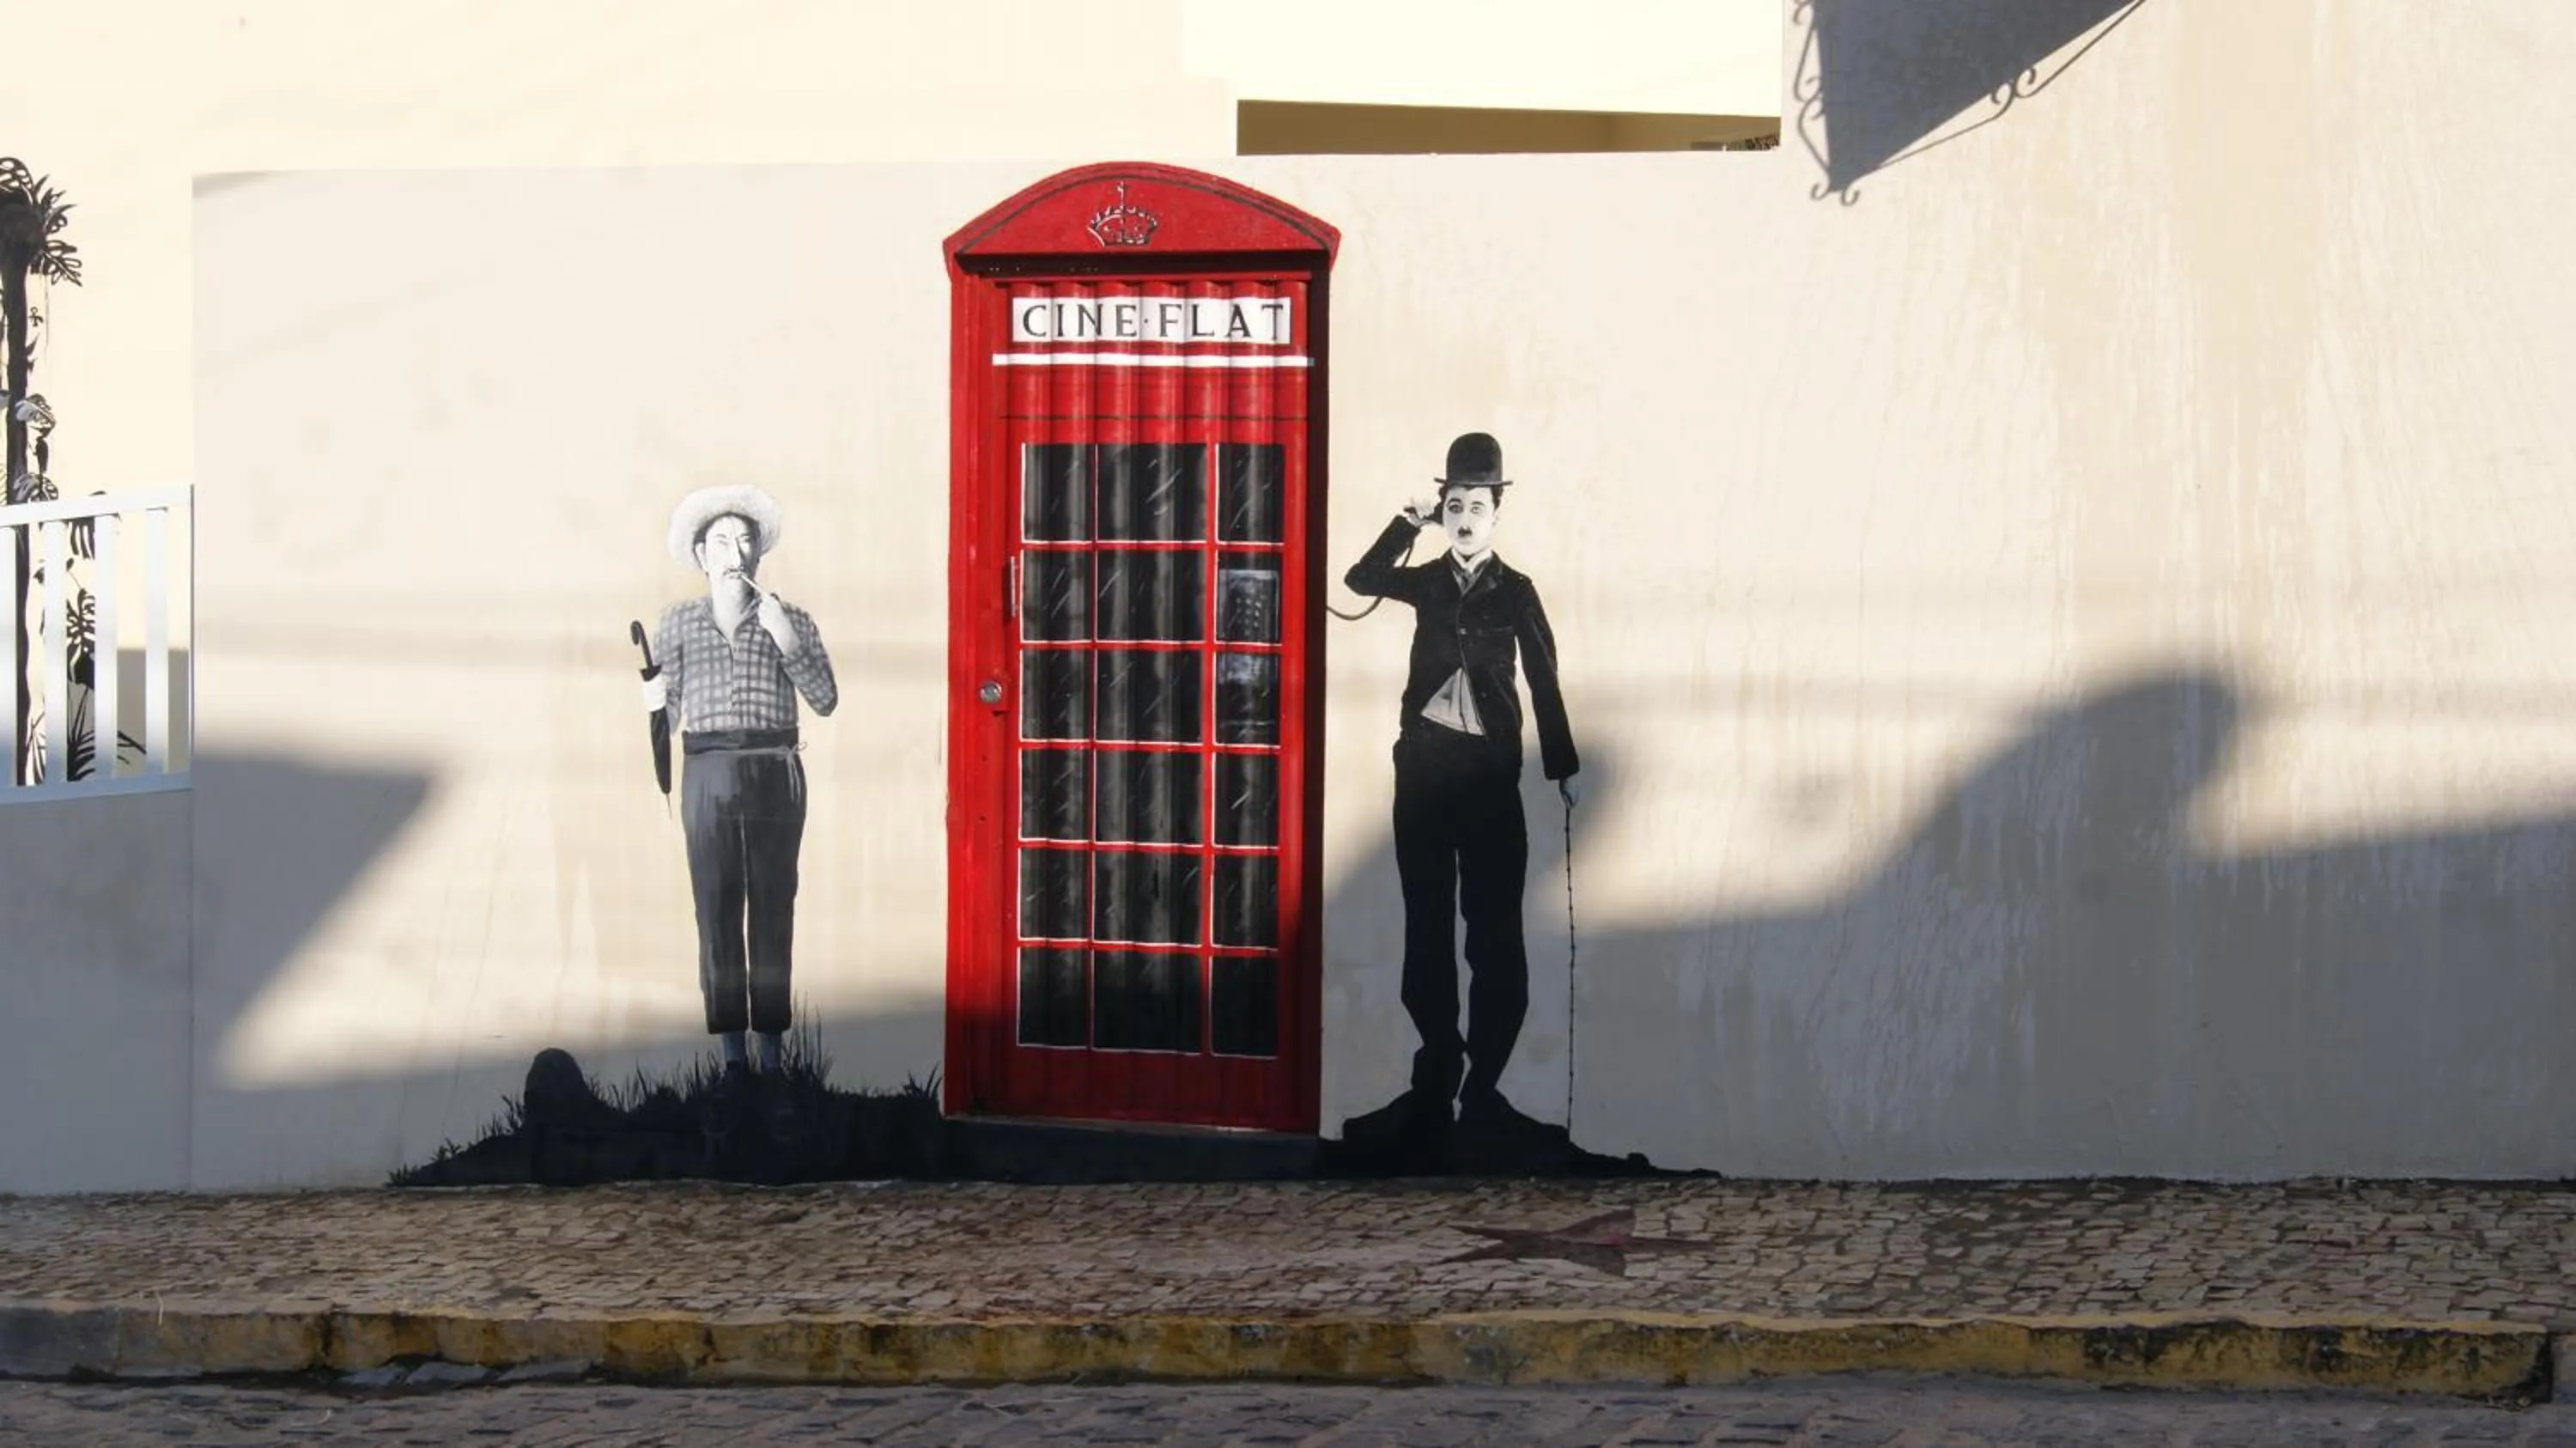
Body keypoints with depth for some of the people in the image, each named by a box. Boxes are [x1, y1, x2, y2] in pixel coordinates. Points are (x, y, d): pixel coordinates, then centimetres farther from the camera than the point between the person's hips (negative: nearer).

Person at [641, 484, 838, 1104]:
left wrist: (787, 641, -9)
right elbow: (667, 711, 11)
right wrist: (656, 700, -11)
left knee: (773, 908, -1)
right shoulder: (678, 622, 11)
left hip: (774, 772, 0)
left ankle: (772, 1045, 2)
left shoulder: (789, 618, 8)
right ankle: (732, 1049, 1)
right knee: (717, 910, -2)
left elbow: (825, 698, 2)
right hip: (708, 770, 0)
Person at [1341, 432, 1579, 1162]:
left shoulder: (1515, 592, 3)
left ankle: (1482, 1087, 0)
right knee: (1428, 926, 4)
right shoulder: (1428, 582, 9)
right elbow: (1363, 578, -7)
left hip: (1489, 772, -3)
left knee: (1494, 929, -4)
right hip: (1424, 766, 3)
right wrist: (1408, 523, -8)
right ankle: (1437, 1081, 9)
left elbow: (1543, 681, 0)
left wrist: (1561, 765, -4)